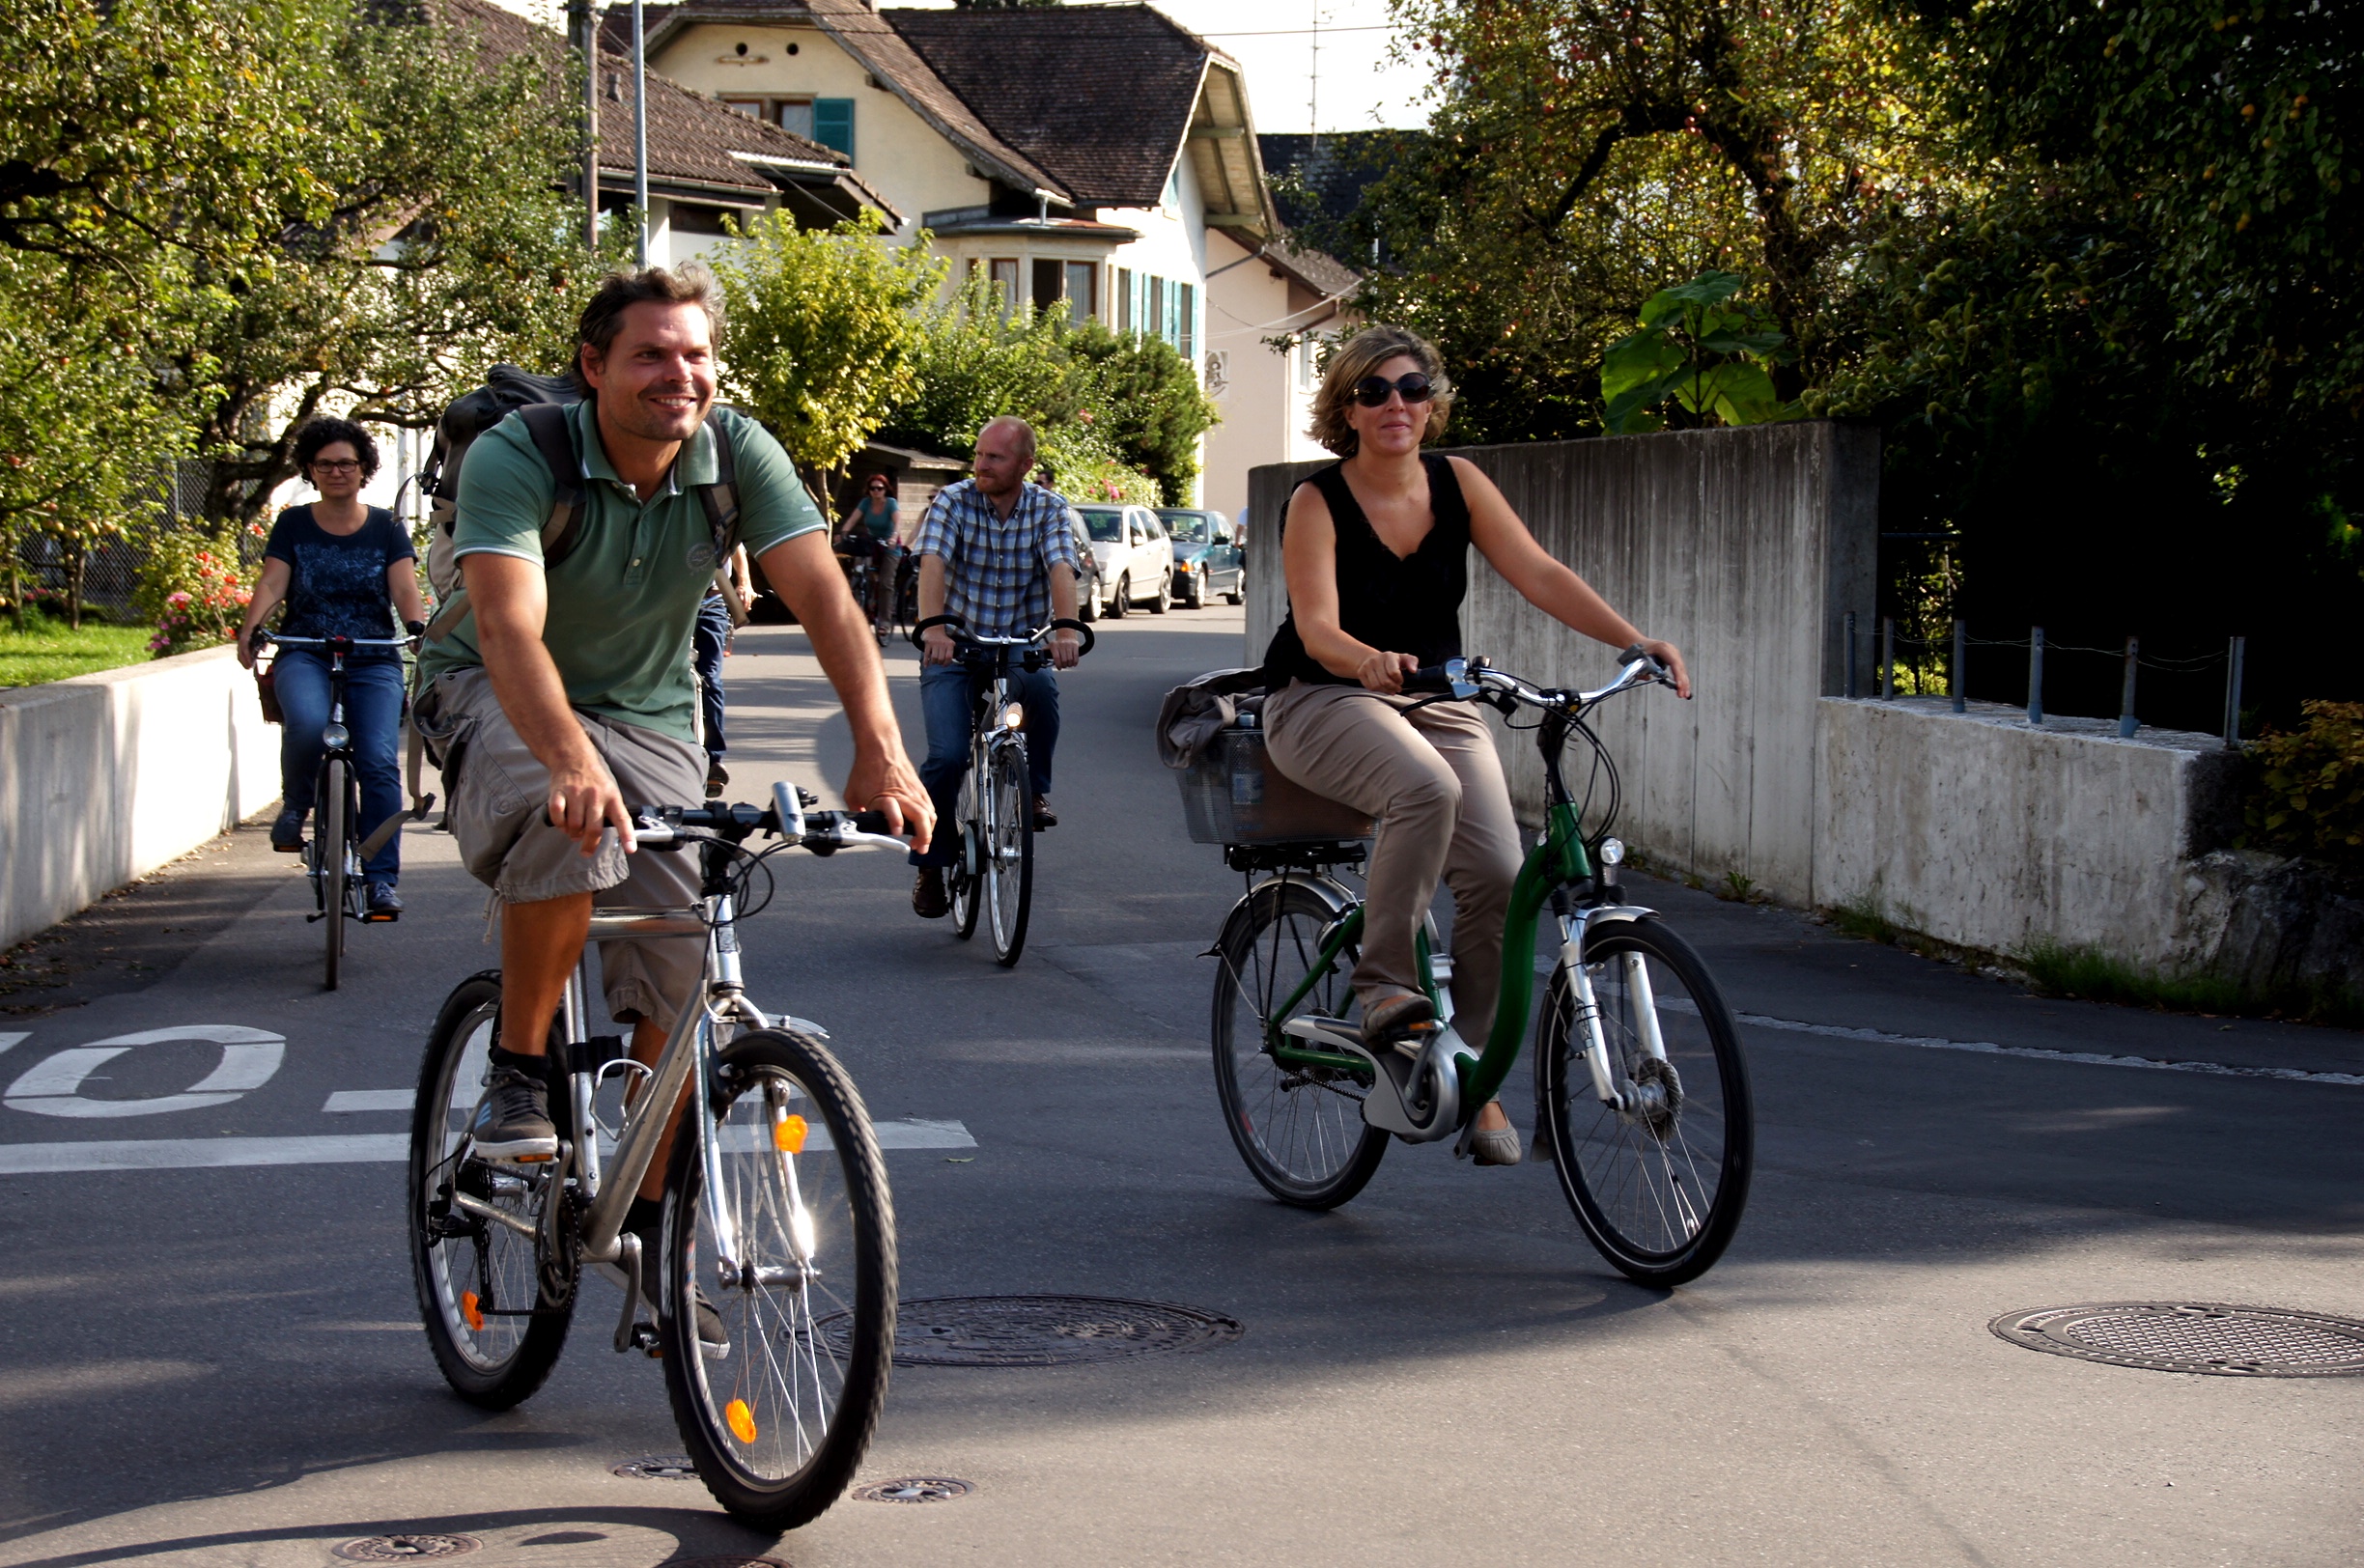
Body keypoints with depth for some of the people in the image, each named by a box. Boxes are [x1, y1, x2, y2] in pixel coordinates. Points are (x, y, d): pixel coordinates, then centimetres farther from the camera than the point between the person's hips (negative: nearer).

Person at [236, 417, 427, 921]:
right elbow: (271, 583, -1)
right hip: (304, 656, -1)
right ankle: (294, 805, -4)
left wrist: (418, 626, -24)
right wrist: (251, 627, -21)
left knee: (379, 762, -17)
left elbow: (404, 587, -3)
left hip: (373, 662, 1)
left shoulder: (386, 528, 10)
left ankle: (381, 880, -12)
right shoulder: (293, 525, 10)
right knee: (307, 724, -34)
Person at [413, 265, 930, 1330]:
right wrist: (570, 759, -59)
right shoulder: (515, 458, -26)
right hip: (500, 701, -4)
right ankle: (515, 1075, -17)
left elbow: (823, 596, -26)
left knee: (681, 961, -8)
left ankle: (647, 1225, 11)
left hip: (647, 714, 4)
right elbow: (508, 623, -40)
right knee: (575, 825, -38)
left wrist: (878, 749, -42)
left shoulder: (737, 453, -16)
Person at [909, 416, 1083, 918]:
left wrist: (1065, 628, -39)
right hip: (953, 650, 0)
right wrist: (933, 626, -40)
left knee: (1042, 689, -34)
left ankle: (1033, 790, -8)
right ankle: (931, 864, 3)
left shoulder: (1049, 510, -2)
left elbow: (1060, 569, -18)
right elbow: (932, 563, -21)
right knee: (948, 756, -17)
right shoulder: (953, 501, -5)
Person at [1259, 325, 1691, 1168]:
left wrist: (1635, 641, -23)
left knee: (1497, 874, -17)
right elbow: (1317, 628, -23)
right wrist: (1371, 660, -46)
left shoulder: (1457, 483, -1)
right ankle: (1385, 985, -22)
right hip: (1323, 701, -4)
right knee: (1425, 787, -37)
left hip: (1437, 701, 4)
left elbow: (1539, 575, -9)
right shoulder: (1318, 502, -11)